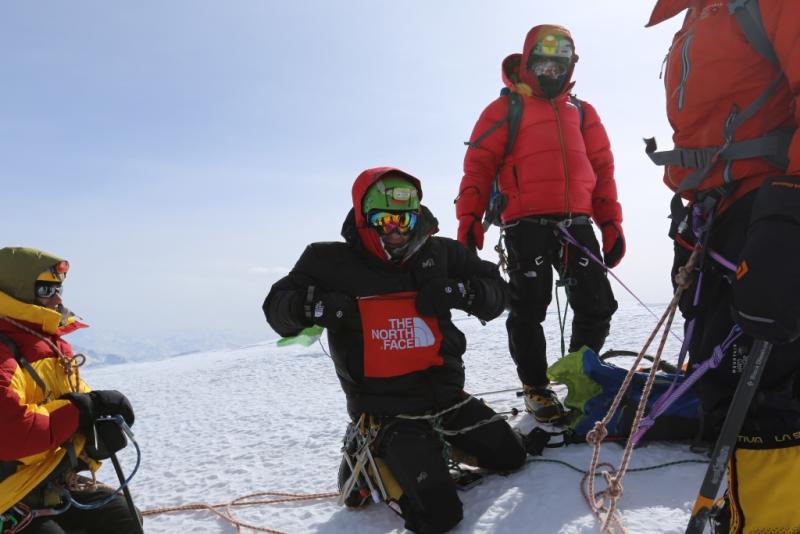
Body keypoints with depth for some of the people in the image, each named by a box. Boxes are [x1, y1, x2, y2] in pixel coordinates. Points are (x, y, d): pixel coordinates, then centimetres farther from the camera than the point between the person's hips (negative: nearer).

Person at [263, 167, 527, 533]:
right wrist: (310, 304, -21)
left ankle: (435, 440, 28)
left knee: (512, 459, 13)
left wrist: (459, 292, -13)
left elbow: (496, 292, 9)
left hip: (446, 392, 5)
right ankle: (379, 462, 12)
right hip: (386, 409, -5)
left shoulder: (440, 253, 1)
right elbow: (276, 307, 2)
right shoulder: (332, 262, -7)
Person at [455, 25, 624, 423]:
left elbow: (603, 169, 19)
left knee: (597, 305, 3)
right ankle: (536, 388, 15)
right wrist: (469, 219, -11)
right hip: (527, 224, -4)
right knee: (529, 310, 0)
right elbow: (478, 166, 0)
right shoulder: (505, 109, 8)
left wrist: (611, 224, 11)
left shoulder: (582, 112, 21)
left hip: (576, 222, 4)